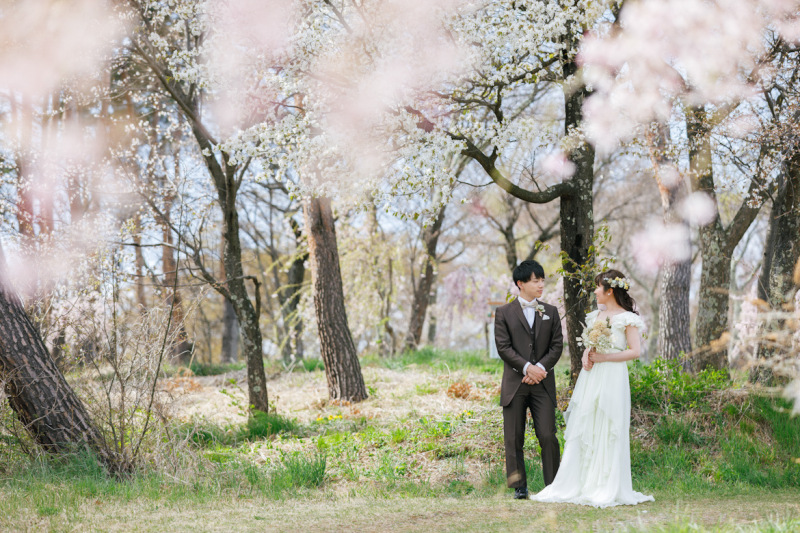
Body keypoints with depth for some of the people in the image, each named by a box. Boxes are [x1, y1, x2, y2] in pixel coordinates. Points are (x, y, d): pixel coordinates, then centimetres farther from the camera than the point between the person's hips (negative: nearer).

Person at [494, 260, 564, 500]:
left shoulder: (550, 312, 13)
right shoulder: (504, 313, 5)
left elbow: (557, 345, 6)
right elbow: (503, 347, -4)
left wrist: (541, 367, -9)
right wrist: (527, 367, -14)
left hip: (543, 383, 1)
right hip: (514, 384, -1)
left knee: (548, 436, -4)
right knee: (514, 438, 1)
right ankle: (519, 486, 9)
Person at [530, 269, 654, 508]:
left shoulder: (627, 318, -5)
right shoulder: (595, 316, 16)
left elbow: (635, 351, -10)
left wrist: (603, 357, -15)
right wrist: (586, 355, -2)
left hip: (612, 378, -7)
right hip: (590, 377, 7)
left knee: (607, 432, -5)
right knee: (584, 431, 4)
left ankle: (606, 490, 2)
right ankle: (578, 484, 8)